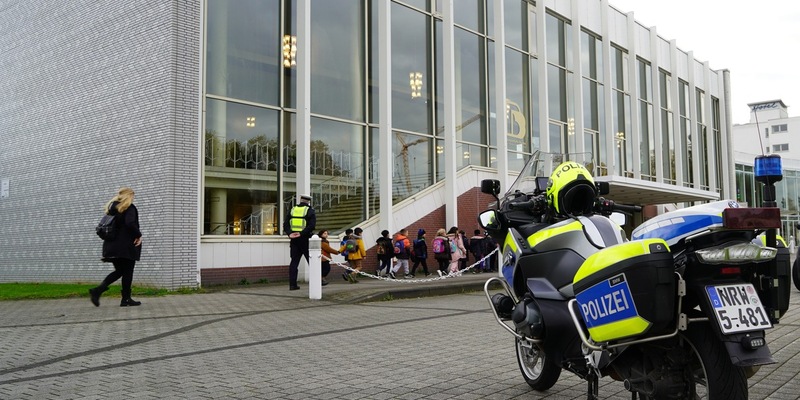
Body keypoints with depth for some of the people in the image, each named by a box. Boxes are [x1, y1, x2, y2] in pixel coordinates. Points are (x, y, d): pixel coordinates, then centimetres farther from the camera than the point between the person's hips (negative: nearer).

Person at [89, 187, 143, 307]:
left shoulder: (112, 207, 14)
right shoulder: (129, 208, -9)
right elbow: (130, 223, -25)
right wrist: (138, 235, -14)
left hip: (113, 246, 7)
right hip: (127, 246, -7)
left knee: (119, 271, 14)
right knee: (127, 272, 2)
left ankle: (97, 290, -1)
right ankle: (126, 299, 6)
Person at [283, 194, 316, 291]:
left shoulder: (292, 210, 11)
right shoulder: (310, 211, -2)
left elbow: (285, 224, 2)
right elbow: (312, 225, -16)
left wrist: (290, 233, -9)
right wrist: (301, 233, -18)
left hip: (294, 240, 4)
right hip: (305, 240, -4)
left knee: (294, 262, 6)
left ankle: (292, 284, 2)